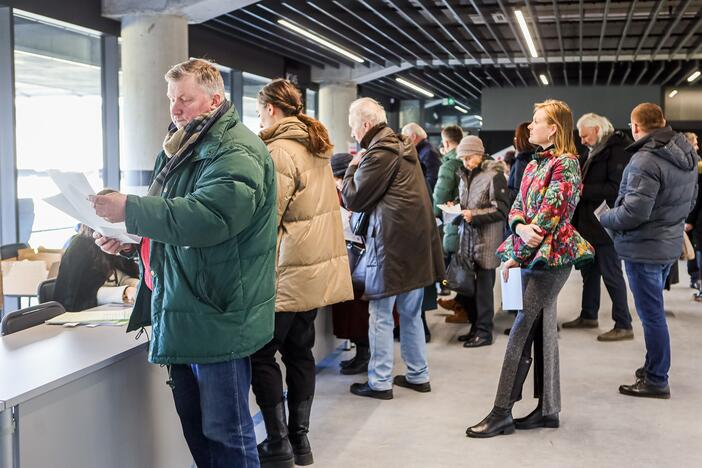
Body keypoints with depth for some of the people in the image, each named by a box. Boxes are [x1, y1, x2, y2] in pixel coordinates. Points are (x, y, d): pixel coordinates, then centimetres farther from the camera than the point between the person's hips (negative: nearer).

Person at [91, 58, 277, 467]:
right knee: (194, 425, 19)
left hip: (216, 317, -10)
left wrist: (130, 209, -25)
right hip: (181, 315, 10)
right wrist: (131, 241, 4)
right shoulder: (183, 148, 17)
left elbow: (207, 217, -30)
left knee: (225, 434, 1)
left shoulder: (236, 153, -14)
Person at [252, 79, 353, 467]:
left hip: (289, 273, -9)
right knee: (299, 350, 14)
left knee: (261, 354, 2)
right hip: (318, 268, 9)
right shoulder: (316, 146, 12)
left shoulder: (279, 152, -14)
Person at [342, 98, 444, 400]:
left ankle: (380, 382, 7)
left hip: (391, 243, -9)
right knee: (411, 312, 16)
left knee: (381, 314, 0)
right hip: (416, 241, 9)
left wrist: (352, 169, 5)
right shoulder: (403, 147, 15)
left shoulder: (379, 153, -15)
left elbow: (354, 200, -9)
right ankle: (418, 375, 24)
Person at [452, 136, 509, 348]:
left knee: (483, 285, -1)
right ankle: (476, 326, 23)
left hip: (487, 239, -7)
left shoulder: (494, 175, -9)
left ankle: (484, 332, 9)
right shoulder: (465, 175, 13)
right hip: (467, 236, 7)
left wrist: (474, 215, -17)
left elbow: (501, 210, -12)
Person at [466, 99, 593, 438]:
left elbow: (550, 212, -17)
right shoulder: (534, 164, 16)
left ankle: (502, 413, -6)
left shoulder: (566, 164, -11)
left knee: (522, 329, -10)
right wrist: (521, 228, -14)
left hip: (552, 254, -9)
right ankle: (548, 409, 17)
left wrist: (517, 255, -15)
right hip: (531, 254, 9)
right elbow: (517, 206, 10)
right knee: (541, 329, 10)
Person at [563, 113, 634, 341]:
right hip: (590, 224, 10)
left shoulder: (617, 150, -14)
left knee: (612, 274, -5)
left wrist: (583, 190, -22)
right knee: (589, 270, 18)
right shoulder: (596, 151, 15)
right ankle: (588, 315, 31)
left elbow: (615, 188, -23)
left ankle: (623, 325, 3)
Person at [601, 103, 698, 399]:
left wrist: (605, 219, -9)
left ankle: (656, 381, 9)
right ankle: (654, 366, 33)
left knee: (651, 313, 0)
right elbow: (690, 201, 16)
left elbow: (635, 211, -25)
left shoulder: (646, 160, -23)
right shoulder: (687, 155, 7)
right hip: (670, 244, 9)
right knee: (654, 310, 21)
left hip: (644, 248, -9)